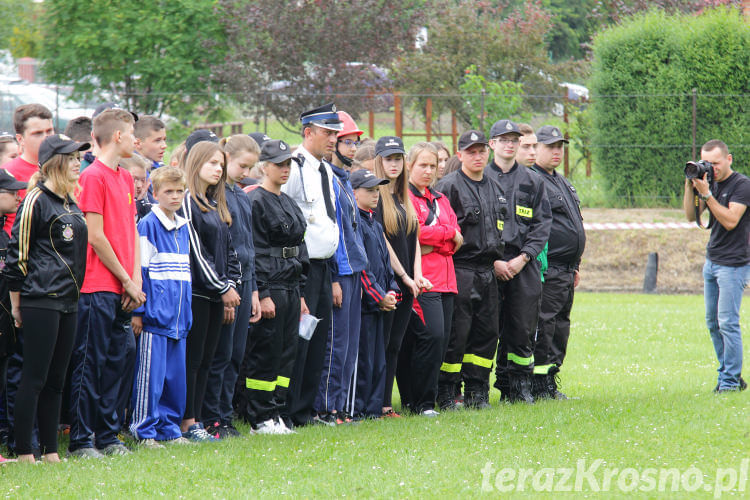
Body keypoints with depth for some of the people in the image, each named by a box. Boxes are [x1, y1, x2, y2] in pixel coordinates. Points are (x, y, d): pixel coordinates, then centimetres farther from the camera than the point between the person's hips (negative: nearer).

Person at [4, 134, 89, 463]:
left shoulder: (71, 204, 16)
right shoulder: (36, 200, -8)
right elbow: (18, 253, -8)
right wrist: (16, 303, -8)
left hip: (68, 301, 8)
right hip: (41, 300, -8)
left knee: (56, 378, 9)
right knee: (34, 377, -6)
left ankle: (50, 451, 12)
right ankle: (24, 452, -4)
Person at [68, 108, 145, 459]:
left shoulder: (125, 178, 16)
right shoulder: (92, 177, -10)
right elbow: (96, 236, -13)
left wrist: (135, 280, 4)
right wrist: (126, 280, -8)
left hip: (122, 290, 8)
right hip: (98, 288, -8)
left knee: (120, 359, 9)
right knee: (91, 363, -5)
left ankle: (108, 435, 17)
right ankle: (80, 440, -1)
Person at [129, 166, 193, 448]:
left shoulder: (183, 228, 15)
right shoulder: (148, 226, -7)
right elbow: (140, 270, -9)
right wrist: (138, 310, -13)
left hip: (178, 316, 7)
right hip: (155, 314, -7)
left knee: (176, 374, 10)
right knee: (151, 373, -6)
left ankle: (170, 427, 17)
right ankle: (145, 431, -1)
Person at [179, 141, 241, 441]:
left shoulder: (217, 206, 18)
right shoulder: (187, 202, -8)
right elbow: (195, 251, -13)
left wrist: (230, 286, 7)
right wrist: (223, 288, -11)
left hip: (216, 295, 8)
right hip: (195, 292, -8)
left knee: (206, 360, 7)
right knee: (192, 359, -6)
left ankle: (195, 420, 8)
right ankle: (187, 423, -5)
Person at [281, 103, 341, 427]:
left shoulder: (326, 171, 16)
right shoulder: (294, 169, -12)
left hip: (323, 265, 9)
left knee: (318, 340, 10)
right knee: (297, 338, -8)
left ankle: (305, 411, 17)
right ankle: (286, 413, -3)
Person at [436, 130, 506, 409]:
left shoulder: (494, 189, 17)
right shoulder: (449, 187, -6)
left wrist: (497, 260, 15)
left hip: (487, 272, 7)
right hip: (460, 269, -7)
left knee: (487, 332, 8)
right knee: (456, 333, -8)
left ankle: (477, 391, 16)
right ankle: (446, 394, -1)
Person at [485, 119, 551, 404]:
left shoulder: (533, 181, 14)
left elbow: (542, 224, 9)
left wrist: (524, 257, -5)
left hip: (524, 265, 2)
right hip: (488, 264, -2)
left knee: (523, 328, 0)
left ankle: (520, 386, 9)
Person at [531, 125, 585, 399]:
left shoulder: (563, 183, 22)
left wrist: (576, 265, 26)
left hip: (566, 271, 10)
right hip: (546, 270, -10)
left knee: (560, 326, 12)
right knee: (544, 325, -9)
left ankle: (550, 382, 17)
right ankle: (540, 386, -7)